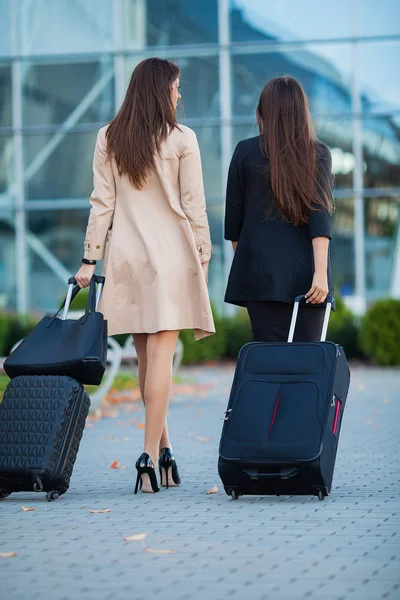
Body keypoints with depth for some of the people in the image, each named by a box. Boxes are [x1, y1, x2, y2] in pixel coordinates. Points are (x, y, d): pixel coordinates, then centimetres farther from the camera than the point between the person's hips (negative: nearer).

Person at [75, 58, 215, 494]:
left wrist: (90, 260, 6)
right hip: (171, 252, -4)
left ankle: (163, 450, 17)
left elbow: (102, 204, 4)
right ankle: (150, 455, -12)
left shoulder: (108, 139, 5)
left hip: (125, 254, 4)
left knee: (146, 355, 11)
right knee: (160, 353, -6)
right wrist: (203, 256, 5)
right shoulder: (181, 139, -5)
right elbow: (194, 206, -3)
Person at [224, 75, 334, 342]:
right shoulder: (318, 153, 1)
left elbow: (234, 213, 7)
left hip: (260, 269, 0)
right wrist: (321, 272, -14)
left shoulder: (246, 151, 2)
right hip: (305, 270, 0)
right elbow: (320, 213, -9)